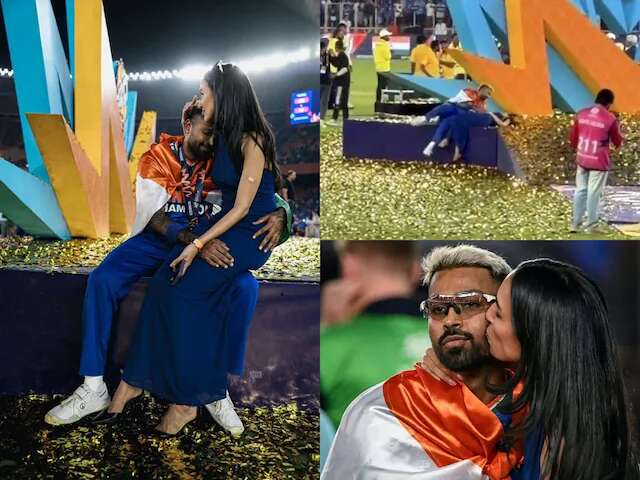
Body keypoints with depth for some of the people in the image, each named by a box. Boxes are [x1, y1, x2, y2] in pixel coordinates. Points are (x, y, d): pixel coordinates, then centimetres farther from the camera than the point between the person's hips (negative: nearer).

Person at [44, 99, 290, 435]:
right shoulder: (157, 157, -7)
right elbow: (156, 218, -17)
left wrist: (279, 213, -31)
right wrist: (195, 242, -37)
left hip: (206, 241, 1)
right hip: (156, 240, -1)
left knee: (245, 286, -27)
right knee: (101, 280, -26)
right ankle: (94, 389, -17)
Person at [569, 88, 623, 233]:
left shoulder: (581, 114, 0)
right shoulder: (610, 119, -13)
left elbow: (572, 137, 9)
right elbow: (618, 142, -1)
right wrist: (618, 128, 14)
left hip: (582, 160, 5)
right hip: (599, 163, -4)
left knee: (580, 191, 14)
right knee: (594, 193, 4)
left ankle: (575, 224, 18)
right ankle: (590, 226, 12)